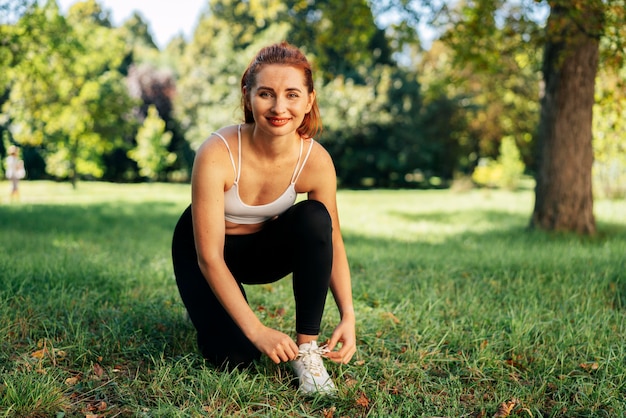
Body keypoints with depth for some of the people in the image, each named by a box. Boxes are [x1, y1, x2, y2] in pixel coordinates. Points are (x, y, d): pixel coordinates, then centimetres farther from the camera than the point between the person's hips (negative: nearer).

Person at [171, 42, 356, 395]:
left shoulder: (316, 161, -23)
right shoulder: (217, 154, -33)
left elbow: (332, 241, -12)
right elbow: (209, 257, -30)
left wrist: (348, 316, -24)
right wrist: (257, 331, -33)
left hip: (265, 245, 3)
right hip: (205, 248, -2)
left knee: (314, 219, -29)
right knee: (235, 356, -21)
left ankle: (308, 347, -16)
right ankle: (212, 313, 16)